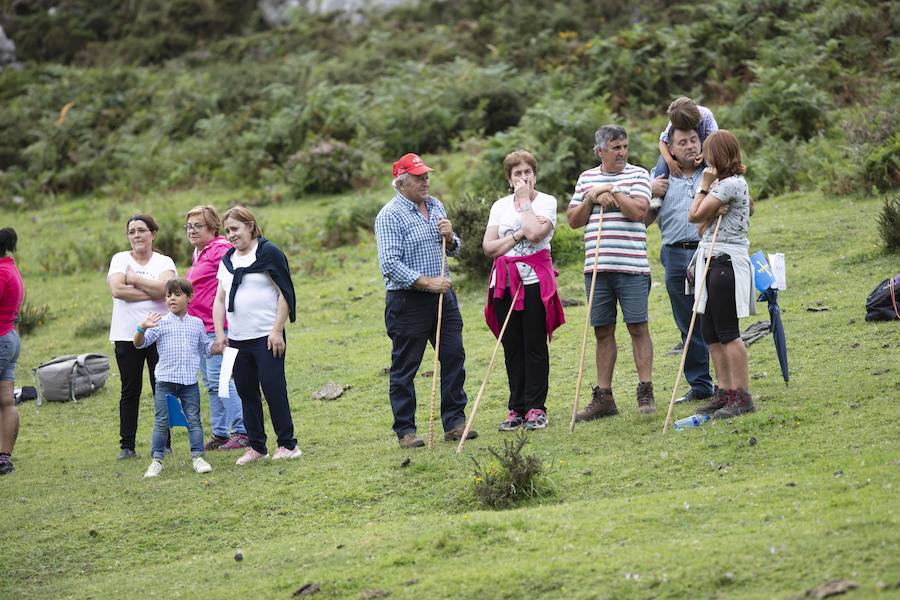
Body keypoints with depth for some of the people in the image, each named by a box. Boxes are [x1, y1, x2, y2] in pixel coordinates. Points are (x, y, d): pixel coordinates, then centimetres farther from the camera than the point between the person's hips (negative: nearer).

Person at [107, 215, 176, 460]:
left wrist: (134, 279, -7)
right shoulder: (120, 259, 6)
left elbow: (164, 287, -14)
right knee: (130, 391, 3)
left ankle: (164, 443, 8)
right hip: (127, 336, 0)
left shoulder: (164, 262, 6)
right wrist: (152, 293, -10)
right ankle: (127, 445, 6)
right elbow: (117, 289, -11)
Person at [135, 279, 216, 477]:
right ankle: (157, 460, 7)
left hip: (190, 381, 2)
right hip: (165, 380, -2)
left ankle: (197, 456, 11)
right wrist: (142, 328, -27)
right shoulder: (161, 323, -2)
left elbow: (206, 347, 22)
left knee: (194, 419, 4)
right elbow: (138, 343, -9)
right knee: (162, 422, 1)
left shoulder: (197, 324, 9)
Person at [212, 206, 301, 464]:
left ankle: (287, 444, 2)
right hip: (237, 339, 6)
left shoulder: (269, 253, -5)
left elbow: (285, 293, -8)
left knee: (273, 389, -6)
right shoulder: (227, 260, 14)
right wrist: (219, 334, 3)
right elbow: (220, 299, 14)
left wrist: (277, 330, -13)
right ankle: (256, 447, 15)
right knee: (246, 393, 8)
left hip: (266, 337, -6)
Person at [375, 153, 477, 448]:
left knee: (454, 357, 5)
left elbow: (453, 251, 21)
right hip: (407, 300, -7)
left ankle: (454, 423, 13)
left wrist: (449, 237, -2)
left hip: (443, 296, 7)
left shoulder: (436, 206, 12)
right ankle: (405, 430, 6)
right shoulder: (390, 216, -11)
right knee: (405, 368, 0)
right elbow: (390, 264, -18)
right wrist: (427, 282, -21)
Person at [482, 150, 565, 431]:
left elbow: (535, 233, -19)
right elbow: (488, 247, 4)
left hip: (535, 280, -4)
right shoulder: (500, 206, 13)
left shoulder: (546, 202, 0)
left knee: (535, 345, -1)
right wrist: (517, 235, -9)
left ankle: (535, 408, 4)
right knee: (512, 347, 6)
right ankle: (517, 409, 11)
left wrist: (524, 201, -8)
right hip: (505, 281, 4)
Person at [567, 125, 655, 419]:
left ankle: (645, 392, 1)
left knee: (638, 327, -4)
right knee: (603, 331, 7)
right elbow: (573, 220, 11)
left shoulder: (638, 175, 3)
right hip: (596, 269, 4)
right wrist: (592, 199, -3)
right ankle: (603, 397, 11)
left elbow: (638, 210, -13)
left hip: (632, 266, -4)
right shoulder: (586, 178, 14)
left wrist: (610, 190, -11)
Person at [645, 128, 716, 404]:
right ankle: (699, 385, 15)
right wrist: (650, 193, 1)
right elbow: (644, 220, 18)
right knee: (689, 327, 7)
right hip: (676, 256, 3)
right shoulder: (660, 178, 16)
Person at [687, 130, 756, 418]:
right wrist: (712, 214, -5)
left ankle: (742, 395, -7)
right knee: (712, 334, 10)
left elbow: (694, 215, -15)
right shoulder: (729, 183, 19)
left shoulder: (731, 183, -12)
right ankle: (725, 392, 14)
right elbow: (702, 229, 15)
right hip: (712, 261, 10)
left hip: (727, 262, -10)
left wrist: (704, 186, -3)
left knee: (727, 332, -9)